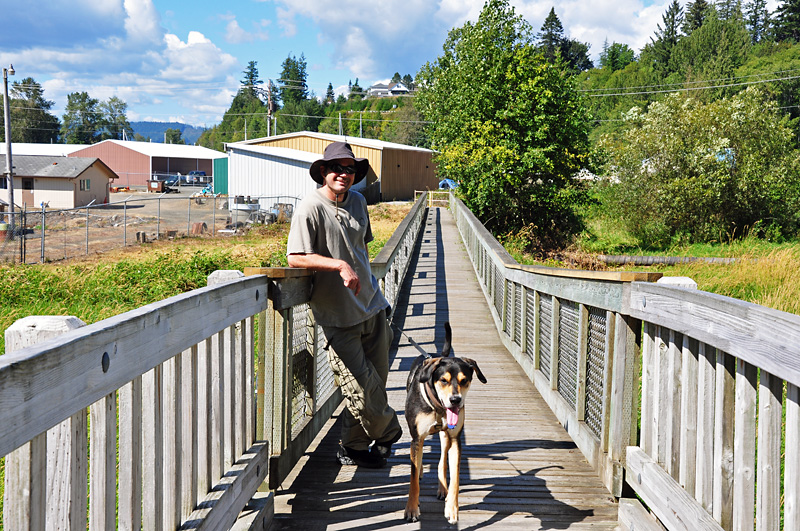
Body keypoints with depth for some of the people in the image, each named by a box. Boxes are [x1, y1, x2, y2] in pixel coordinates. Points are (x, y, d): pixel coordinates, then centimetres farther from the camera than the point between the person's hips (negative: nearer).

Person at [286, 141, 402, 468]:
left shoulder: (357, 202, 10)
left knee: (376, 379, 9)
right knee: (360, 386, -5)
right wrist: (339, 265, -24)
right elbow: (296, 258, -18)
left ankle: (353, 447, 26)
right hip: (337, 313, -7)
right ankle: (388, 432, 24)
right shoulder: (310, 208, -12)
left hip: (372, 305, 7)